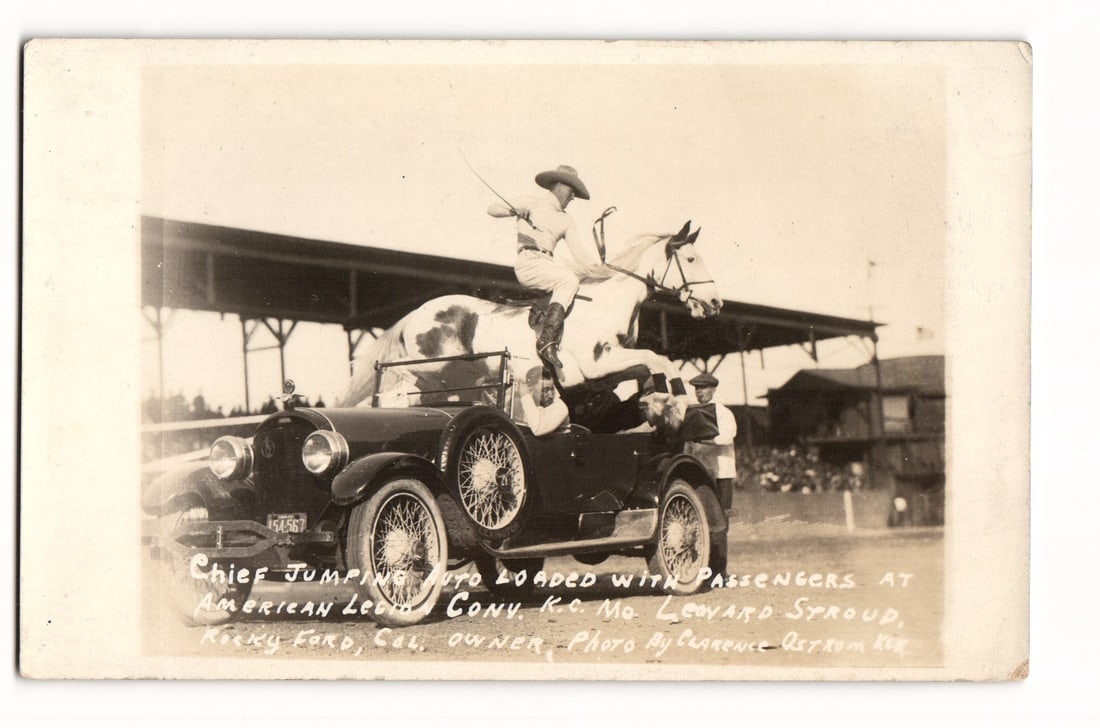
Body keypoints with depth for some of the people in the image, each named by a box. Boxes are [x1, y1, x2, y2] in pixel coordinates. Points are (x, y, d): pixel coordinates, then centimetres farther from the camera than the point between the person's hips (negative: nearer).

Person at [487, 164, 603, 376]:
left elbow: (580, 253, 16)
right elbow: (493, 209, 0)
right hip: (528, 261, -7)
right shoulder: (532, 202, 8)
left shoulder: (566, 220, 23)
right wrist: (513, 211, -22)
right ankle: (547, 341, -37)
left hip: (548, 264, 7)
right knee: (568, 279, -28)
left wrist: (598, 266, -3)